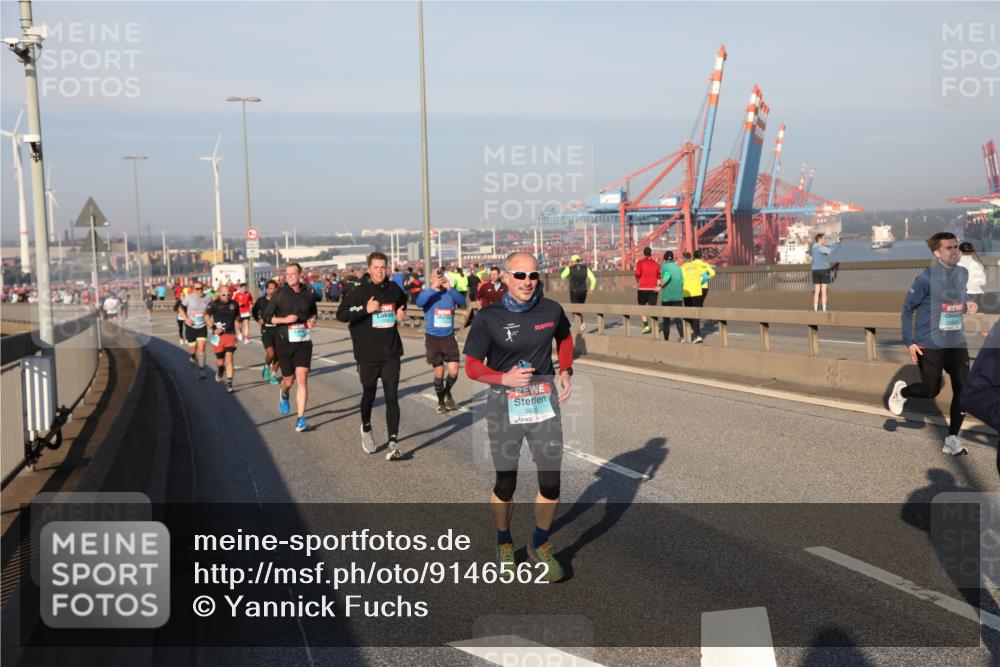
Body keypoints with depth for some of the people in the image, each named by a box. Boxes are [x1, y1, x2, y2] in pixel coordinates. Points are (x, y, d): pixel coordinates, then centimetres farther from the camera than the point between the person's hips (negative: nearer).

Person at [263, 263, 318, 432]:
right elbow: (266, 317, -1)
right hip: (284, 342, -1)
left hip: (304, 341, 1)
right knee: (288, 380, 10)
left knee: (302, 379, -10)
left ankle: (300, 419, -7)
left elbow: (313, 312, 23)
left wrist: (312, 320, 0)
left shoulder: (308, 294, 4)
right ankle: (283, 394, 47)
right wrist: (285, 319, -16)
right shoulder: (279, 294, -3)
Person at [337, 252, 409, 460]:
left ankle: (394, 442, -8)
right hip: (367, 355, -2)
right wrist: (365, 309, -21)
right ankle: (366, 429, 41)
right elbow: (341, 315, -12)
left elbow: (402, 303, 27)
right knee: (369, 395, 13)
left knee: (392, 397, -6)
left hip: (391, 354, 2)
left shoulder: (394, 289, 5)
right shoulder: (360, 292, -7)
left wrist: (401, 314, 6)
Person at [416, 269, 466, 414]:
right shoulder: (427, 293, -4)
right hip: (432, 337, -1)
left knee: (453, 371, -4)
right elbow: (419, 303, -25)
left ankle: (447, 392, 28)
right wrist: (433, 288, -33)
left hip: (449, 336, 1)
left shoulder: (450, 293, 0)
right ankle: (440, 401, 28)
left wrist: (450, 288, -30)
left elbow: (462, 302, -19)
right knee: (439, 371, 6)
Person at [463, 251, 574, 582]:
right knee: (505, 483, 7)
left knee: (551, 481, 3)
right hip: (504, 406, -2)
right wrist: (504, 378, -20)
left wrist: (565, 372, 7)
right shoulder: (489, 318, -10)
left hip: (545, 402, 2)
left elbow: (564, 337, 21)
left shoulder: (551, 310, -2)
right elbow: (472, 366, -4)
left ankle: (540, 545, 27)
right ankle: (504, 545, 33)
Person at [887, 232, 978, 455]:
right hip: (930, 345, -5)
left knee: (963, 390, -4)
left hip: (957, 343, 5)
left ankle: (952, 439, 6)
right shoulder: (927, 278, -14)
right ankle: (900, 391, 38)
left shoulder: (962, 274, 4)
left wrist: (968, 305, -4)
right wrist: (909, 342, -9)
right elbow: (907, 308, -7)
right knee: (931, 390, 5)